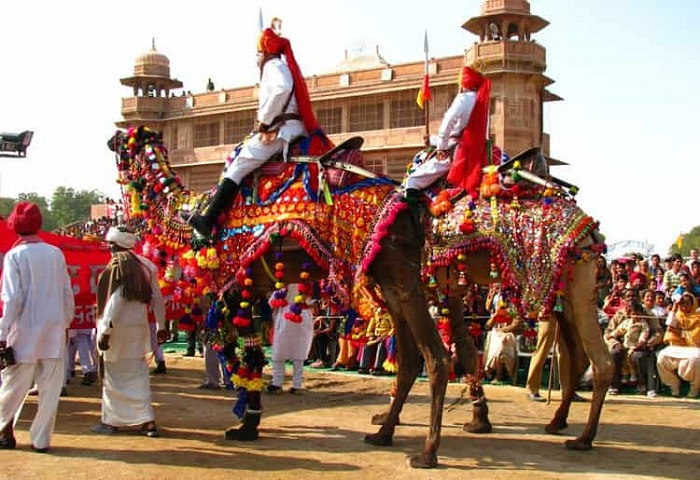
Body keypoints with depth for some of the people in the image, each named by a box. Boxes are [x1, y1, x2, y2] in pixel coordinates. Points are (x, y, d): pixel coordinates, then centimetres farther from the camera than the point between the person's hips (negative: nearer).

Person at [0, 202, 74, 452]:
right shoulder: (55, 253, 3)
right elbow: (68, 293, 7)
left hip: (25, 332, -3)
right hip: (54, 332, 3)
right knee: (50, 389, 7)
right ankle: (41, 439, 12)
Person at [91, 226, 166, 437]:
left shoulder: (117, 264, -12)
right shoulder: (145, 264, 9)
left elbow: (114, 299, -18)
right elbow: (157, 298, 12)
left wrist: (105, 330, -17)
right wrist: (161, 326, 19)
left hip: (119, 327, -7)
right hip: (140, 325, 7)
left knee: (114, 375, 5)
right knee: (138, 373, 11)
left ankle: (111, 421, 13)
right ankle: (147, 421, 8)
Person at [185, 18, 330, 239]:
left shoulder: (274, 65, -2)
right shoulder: (287, 66, 28)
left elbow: (282, 88, -25)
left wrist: (264, 120, -17)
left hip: (281, 130, -10)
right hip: (294, 129, 10)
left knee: (237, 166, -16)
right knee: (236, 157, 20)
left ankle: (208, 221, -23)